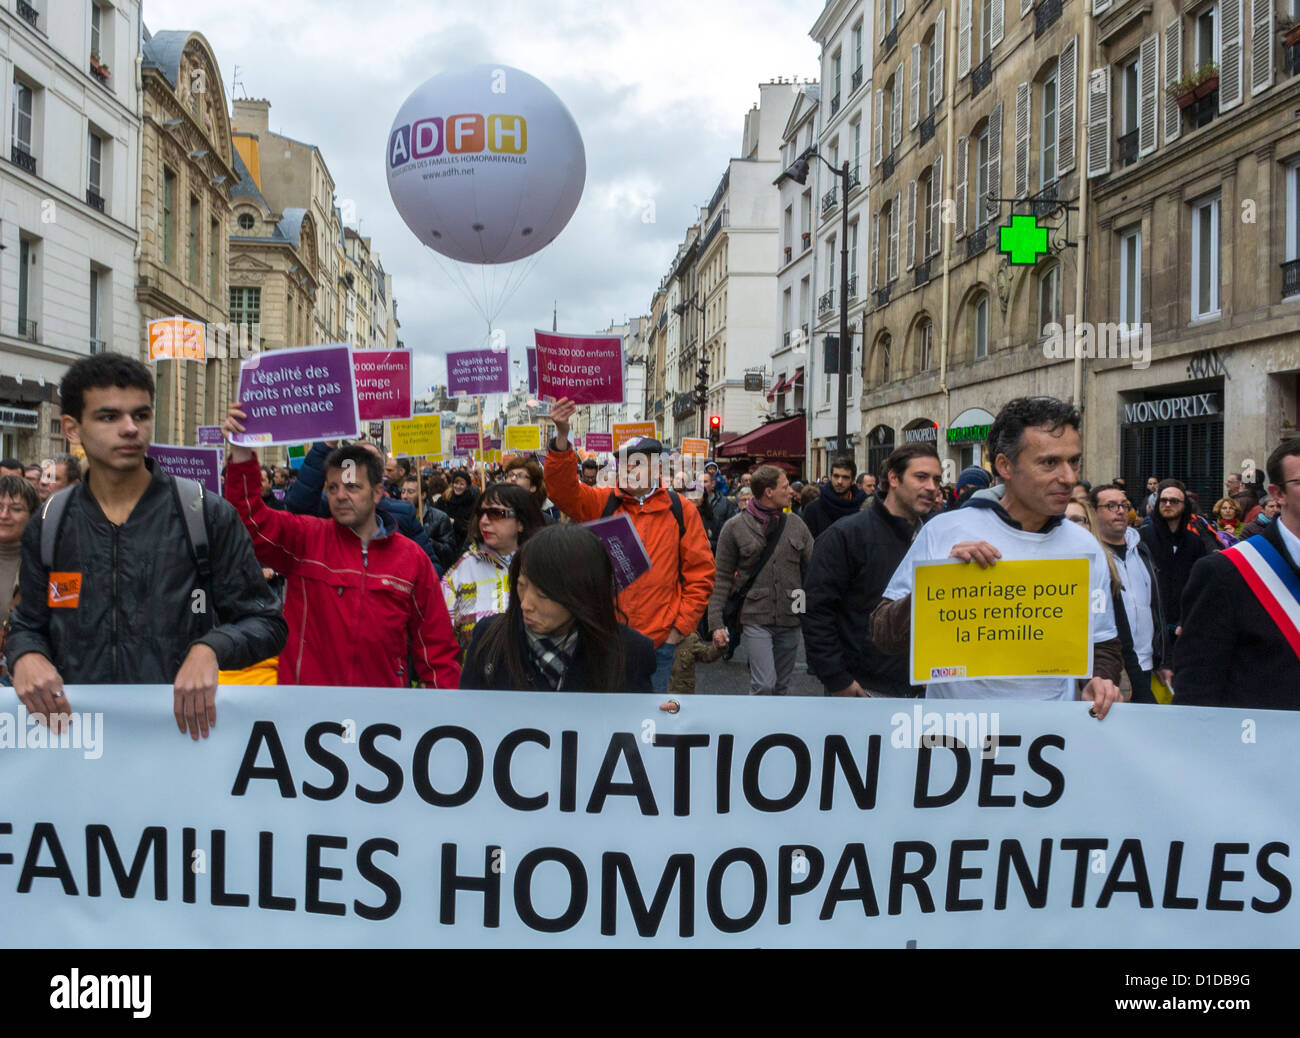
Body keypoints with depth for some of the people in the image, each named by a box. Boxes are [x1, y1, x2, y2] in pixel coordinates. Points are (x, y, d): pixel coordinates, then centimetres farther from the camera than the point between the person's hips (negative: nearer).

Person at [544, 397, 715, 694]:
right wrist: (562, 436, -28)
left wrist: (679, 627, -1)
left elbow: (700, 574, 3)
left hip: (658, 640, -1)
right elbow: (563, 489, -14)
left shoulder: (680, 511, 2)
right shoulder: (603, 503, 3)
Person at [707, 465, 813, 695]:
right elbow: (722, 579, -2)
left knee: (781, 687, 13)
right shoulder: (735, 527, -3)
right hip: (756, 618, -4)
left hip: (790, 618, 4)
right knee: (764, 685, -14)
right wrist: (716, 623, -8)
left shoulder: (796, 524, 7)